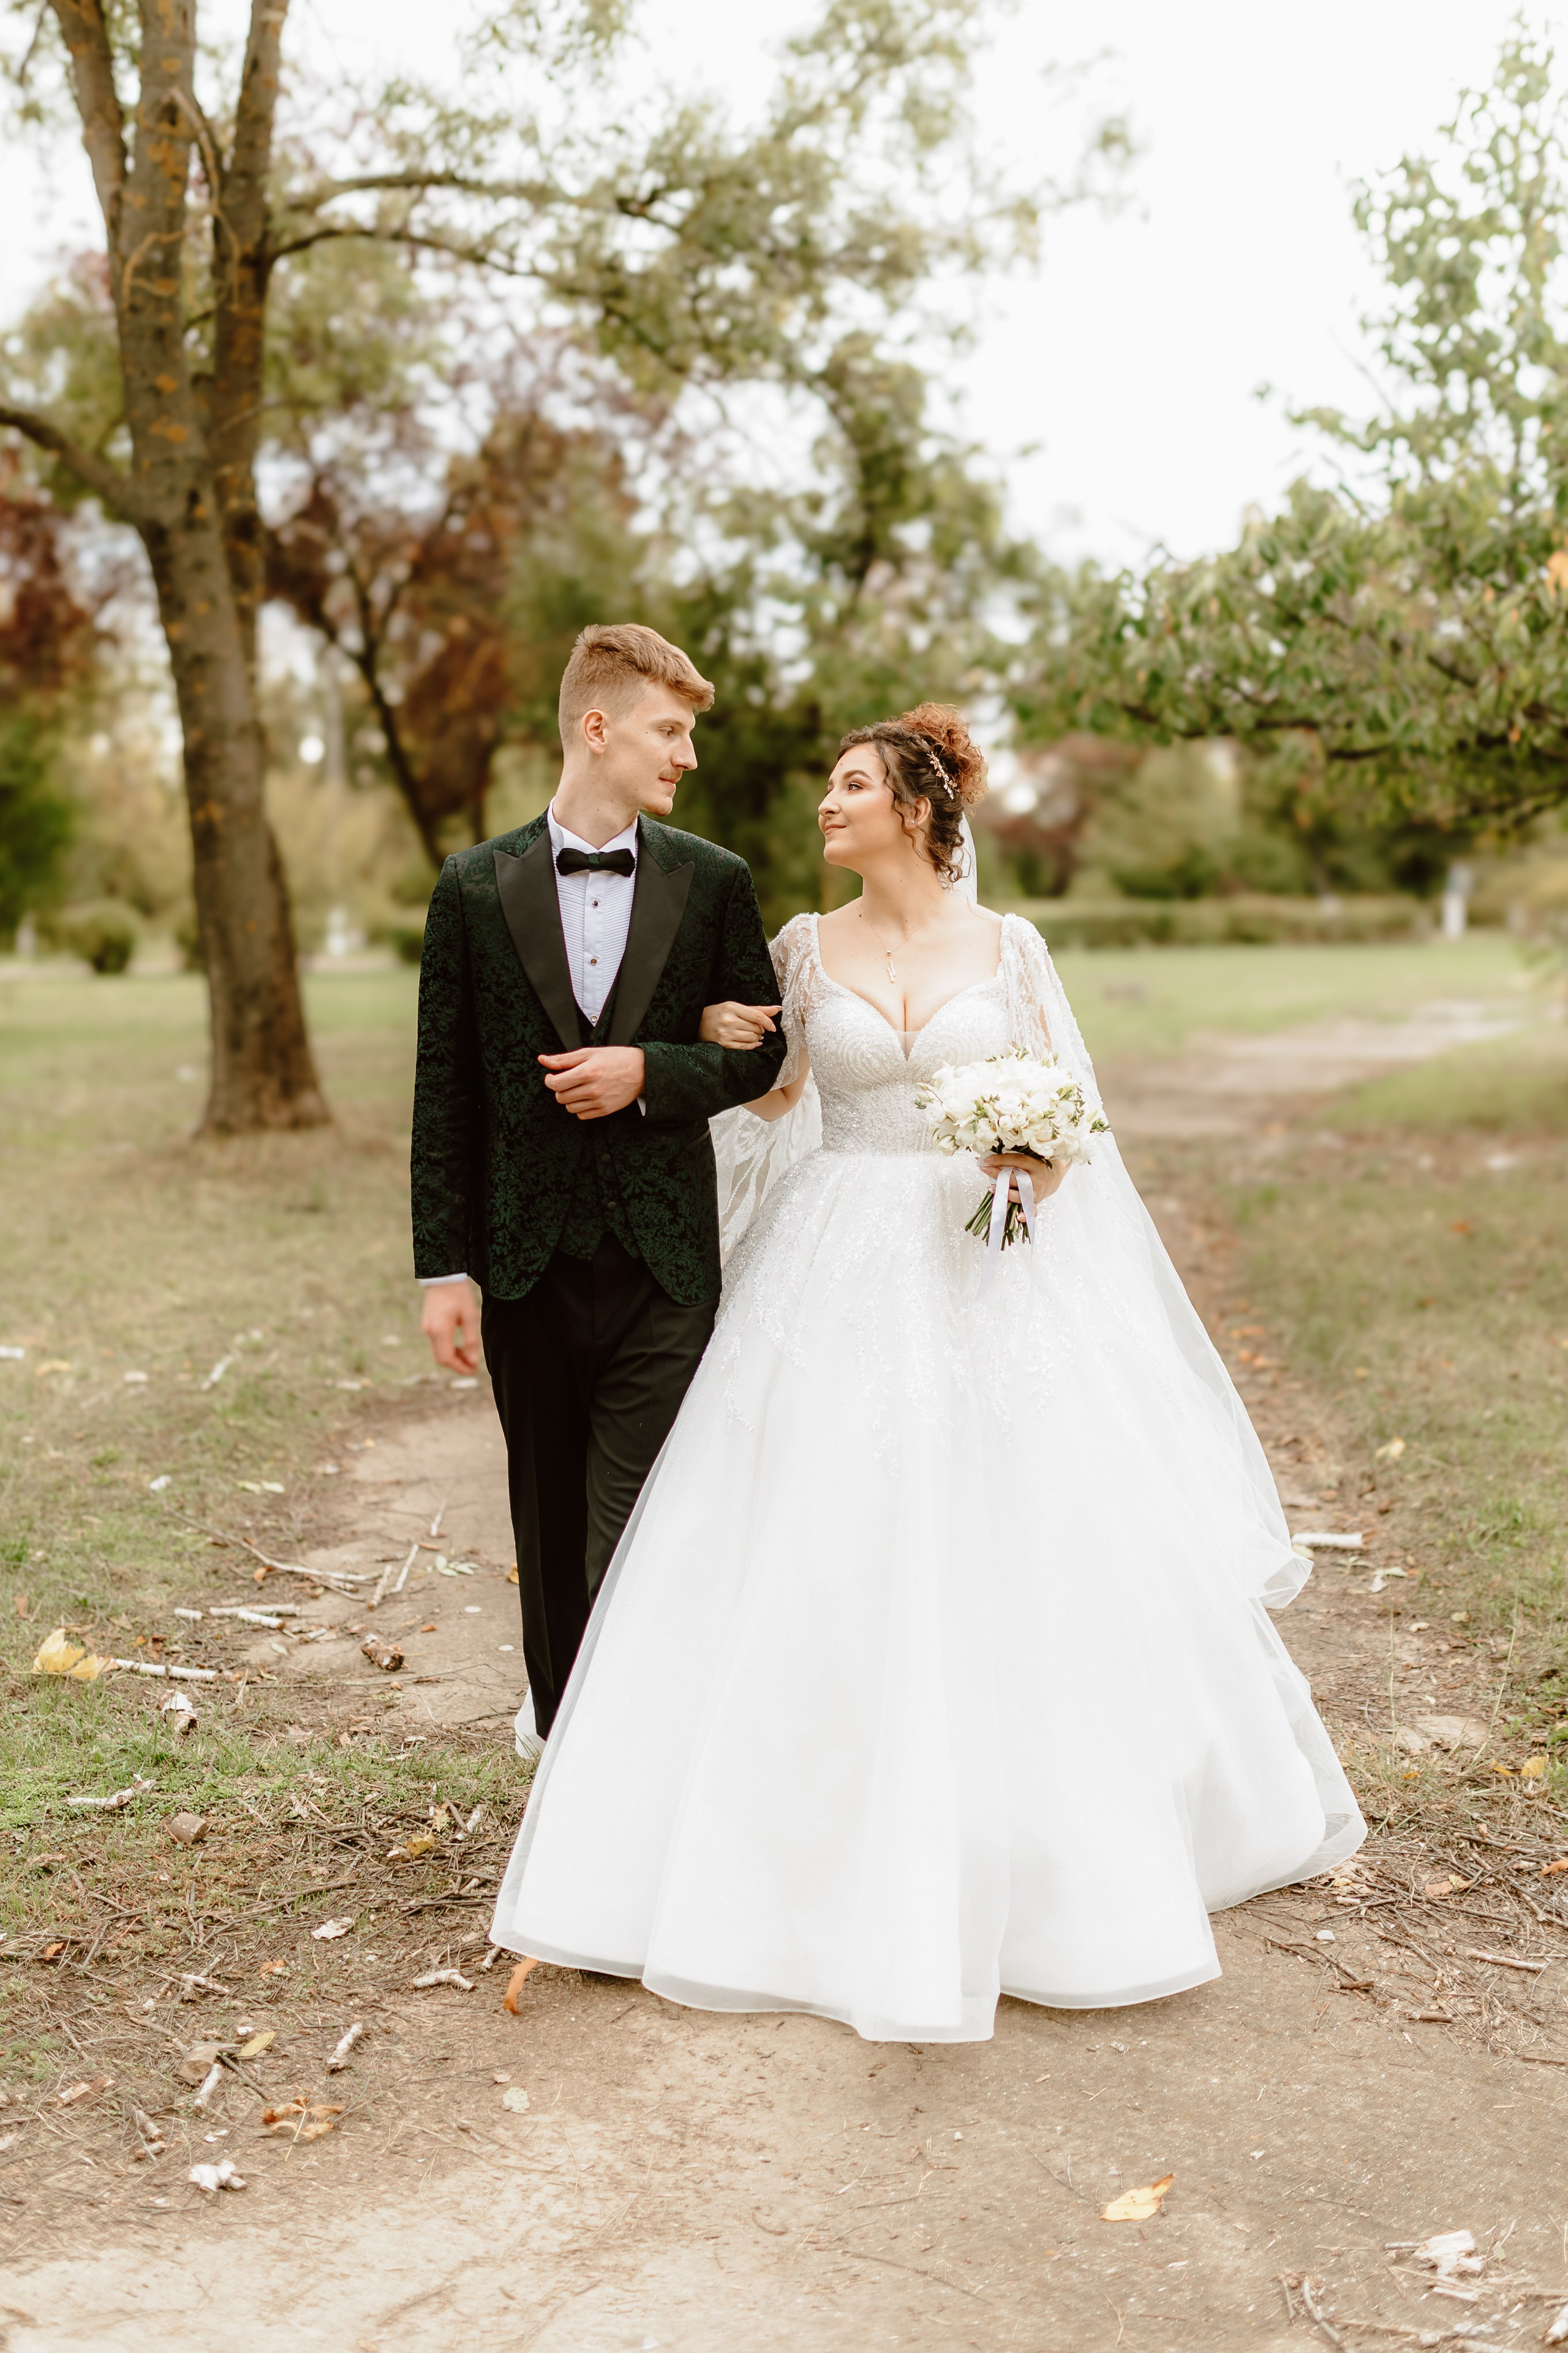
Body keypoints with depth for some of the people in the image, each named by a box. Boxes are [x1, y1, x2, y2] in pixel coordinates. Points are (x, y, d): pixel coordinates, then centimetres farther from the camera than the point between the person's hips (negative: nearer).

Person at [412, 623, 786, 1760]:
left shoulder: (714, 882, 2)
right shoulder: (477, 887, 0)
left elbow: (758, 1050, 8)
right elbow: (444, 1092, 0)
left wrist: (649, 1071, -12)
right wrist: (444, 1268, -3)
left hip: (662, 1259, -1)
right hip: (527, 1258, 1)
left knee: (636, 1527, -5)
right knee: (548, 1509, 16)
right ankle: (558, 1699, 39)